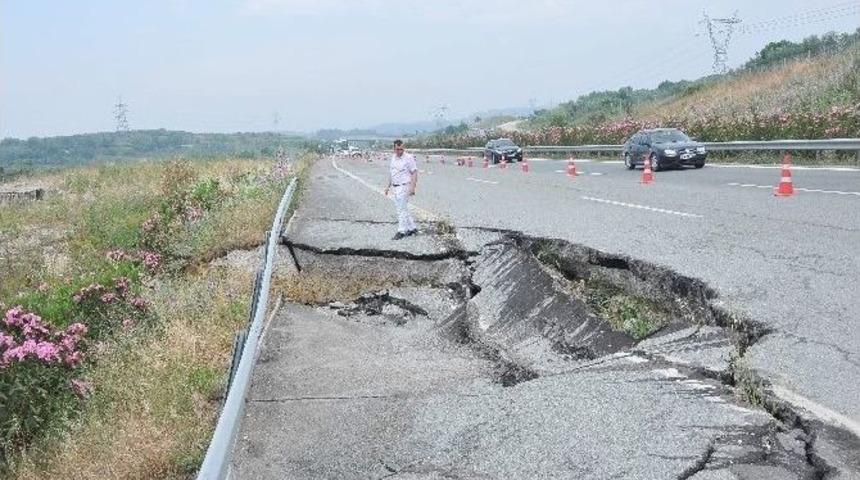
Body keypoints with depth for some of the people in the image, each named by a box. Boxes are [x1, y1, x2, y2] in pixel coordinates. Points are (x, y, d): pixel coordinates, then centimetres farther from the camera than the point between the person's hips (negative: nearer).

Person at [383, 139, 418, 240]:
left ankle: (401, 231, -1)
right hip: (396, 187, 8)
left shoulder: (408, 158, -11)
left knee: (401, 209, -7)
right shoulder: (393, 158, 11)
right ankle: (412, 228, 22)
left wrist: (412, 187, -20)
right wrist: (388, 186, 21)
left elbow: (414, 172, -12)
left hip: (404, 187, -8)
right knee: (404, 209, 13)